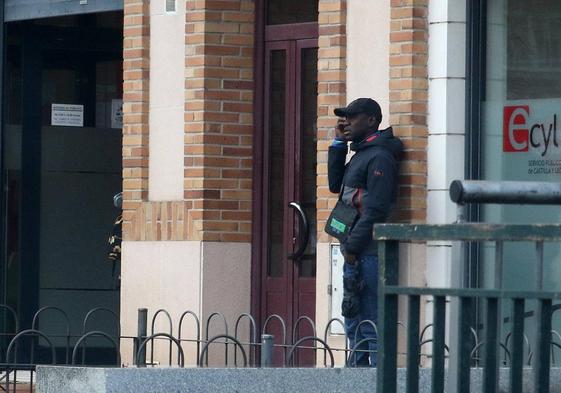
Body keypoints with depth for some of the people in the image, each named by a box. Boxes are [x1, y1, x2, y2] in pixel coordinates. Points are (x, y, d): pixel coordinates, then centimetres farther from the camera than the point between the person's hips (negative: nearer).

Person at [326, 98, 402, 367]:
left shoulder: (379, 157, -12)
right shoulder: (360, 154, 19)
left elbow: (376, 208, -18)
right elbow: (336, 185, 20)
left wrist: (353, 246, -19)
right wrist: (338, 144, 14)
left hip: (367, 253, -10)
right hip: (355, 253, 10)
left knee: (370, 323, -11)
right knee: (354, 324, 14)